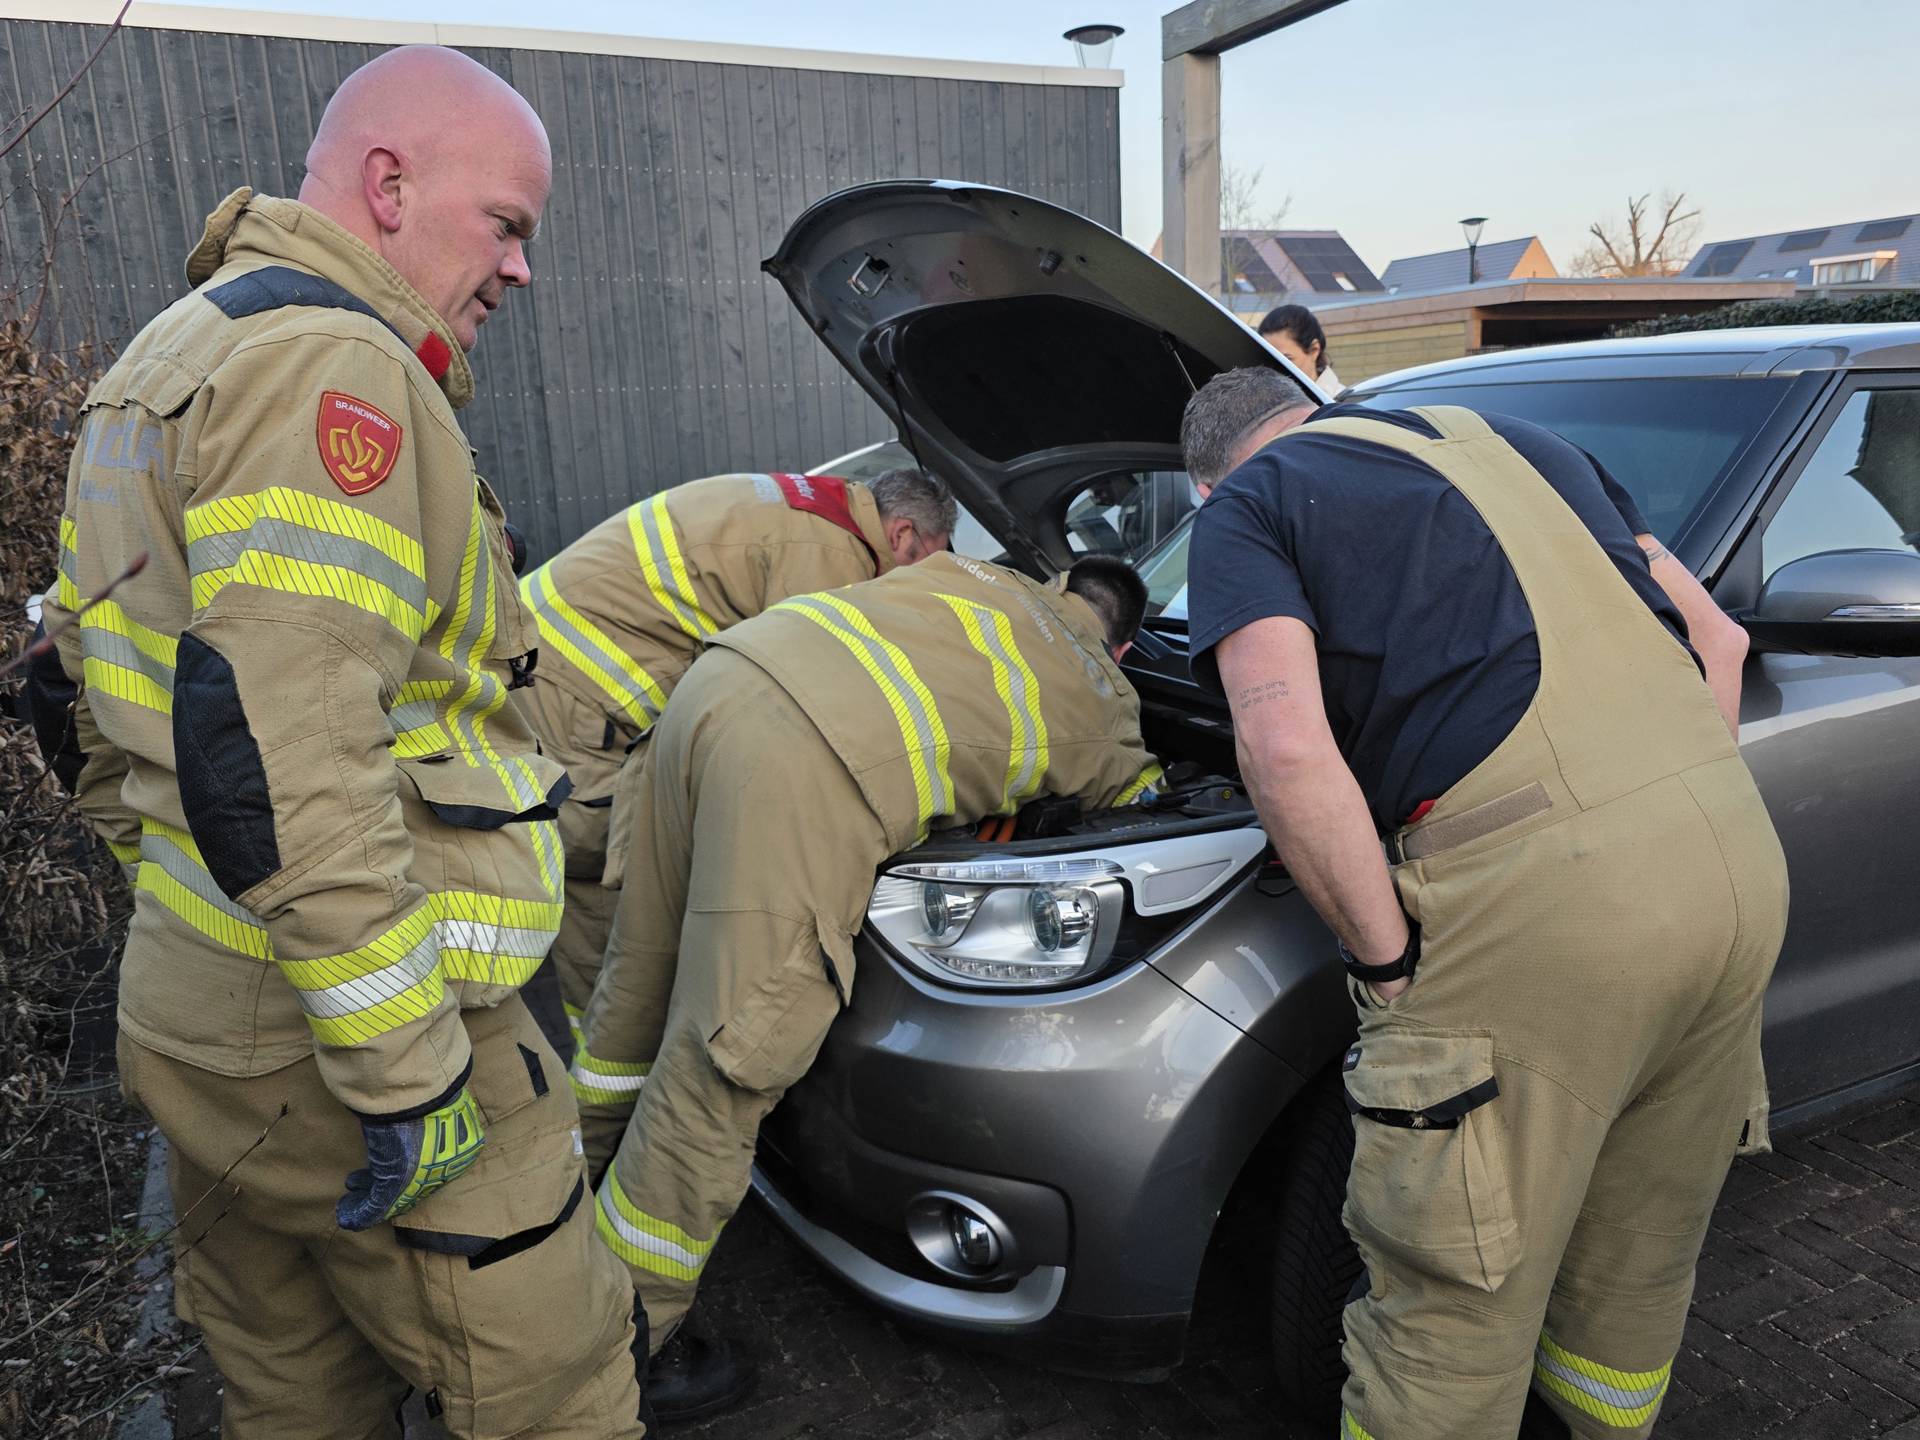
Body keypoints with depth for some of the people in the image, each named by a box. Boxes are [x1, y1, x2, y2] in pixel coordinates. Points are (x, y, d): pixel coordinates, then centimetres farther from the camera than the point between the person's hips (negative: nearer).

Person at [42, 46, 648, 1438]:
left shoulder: (169, 361, 17)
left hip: (204, 1011, 10)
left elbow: (109, 661, 22)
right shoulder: (329, 367, -17)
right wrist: (408, 1077, -23)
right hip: (331, 1039, -10)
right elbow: (284, 757, -28)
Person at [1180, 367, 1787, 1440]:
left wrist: (1386, 958, -4)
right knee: (1646, 1248, 28)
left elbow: (1289, 750, -13)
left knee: (1453, 1308, 10)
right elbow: (1716, 637, 23)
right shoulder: (1513, 438, 26)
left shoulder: (1245, 507, 6)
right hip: (1740, 856, 8)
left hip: (1540, 895, -8)